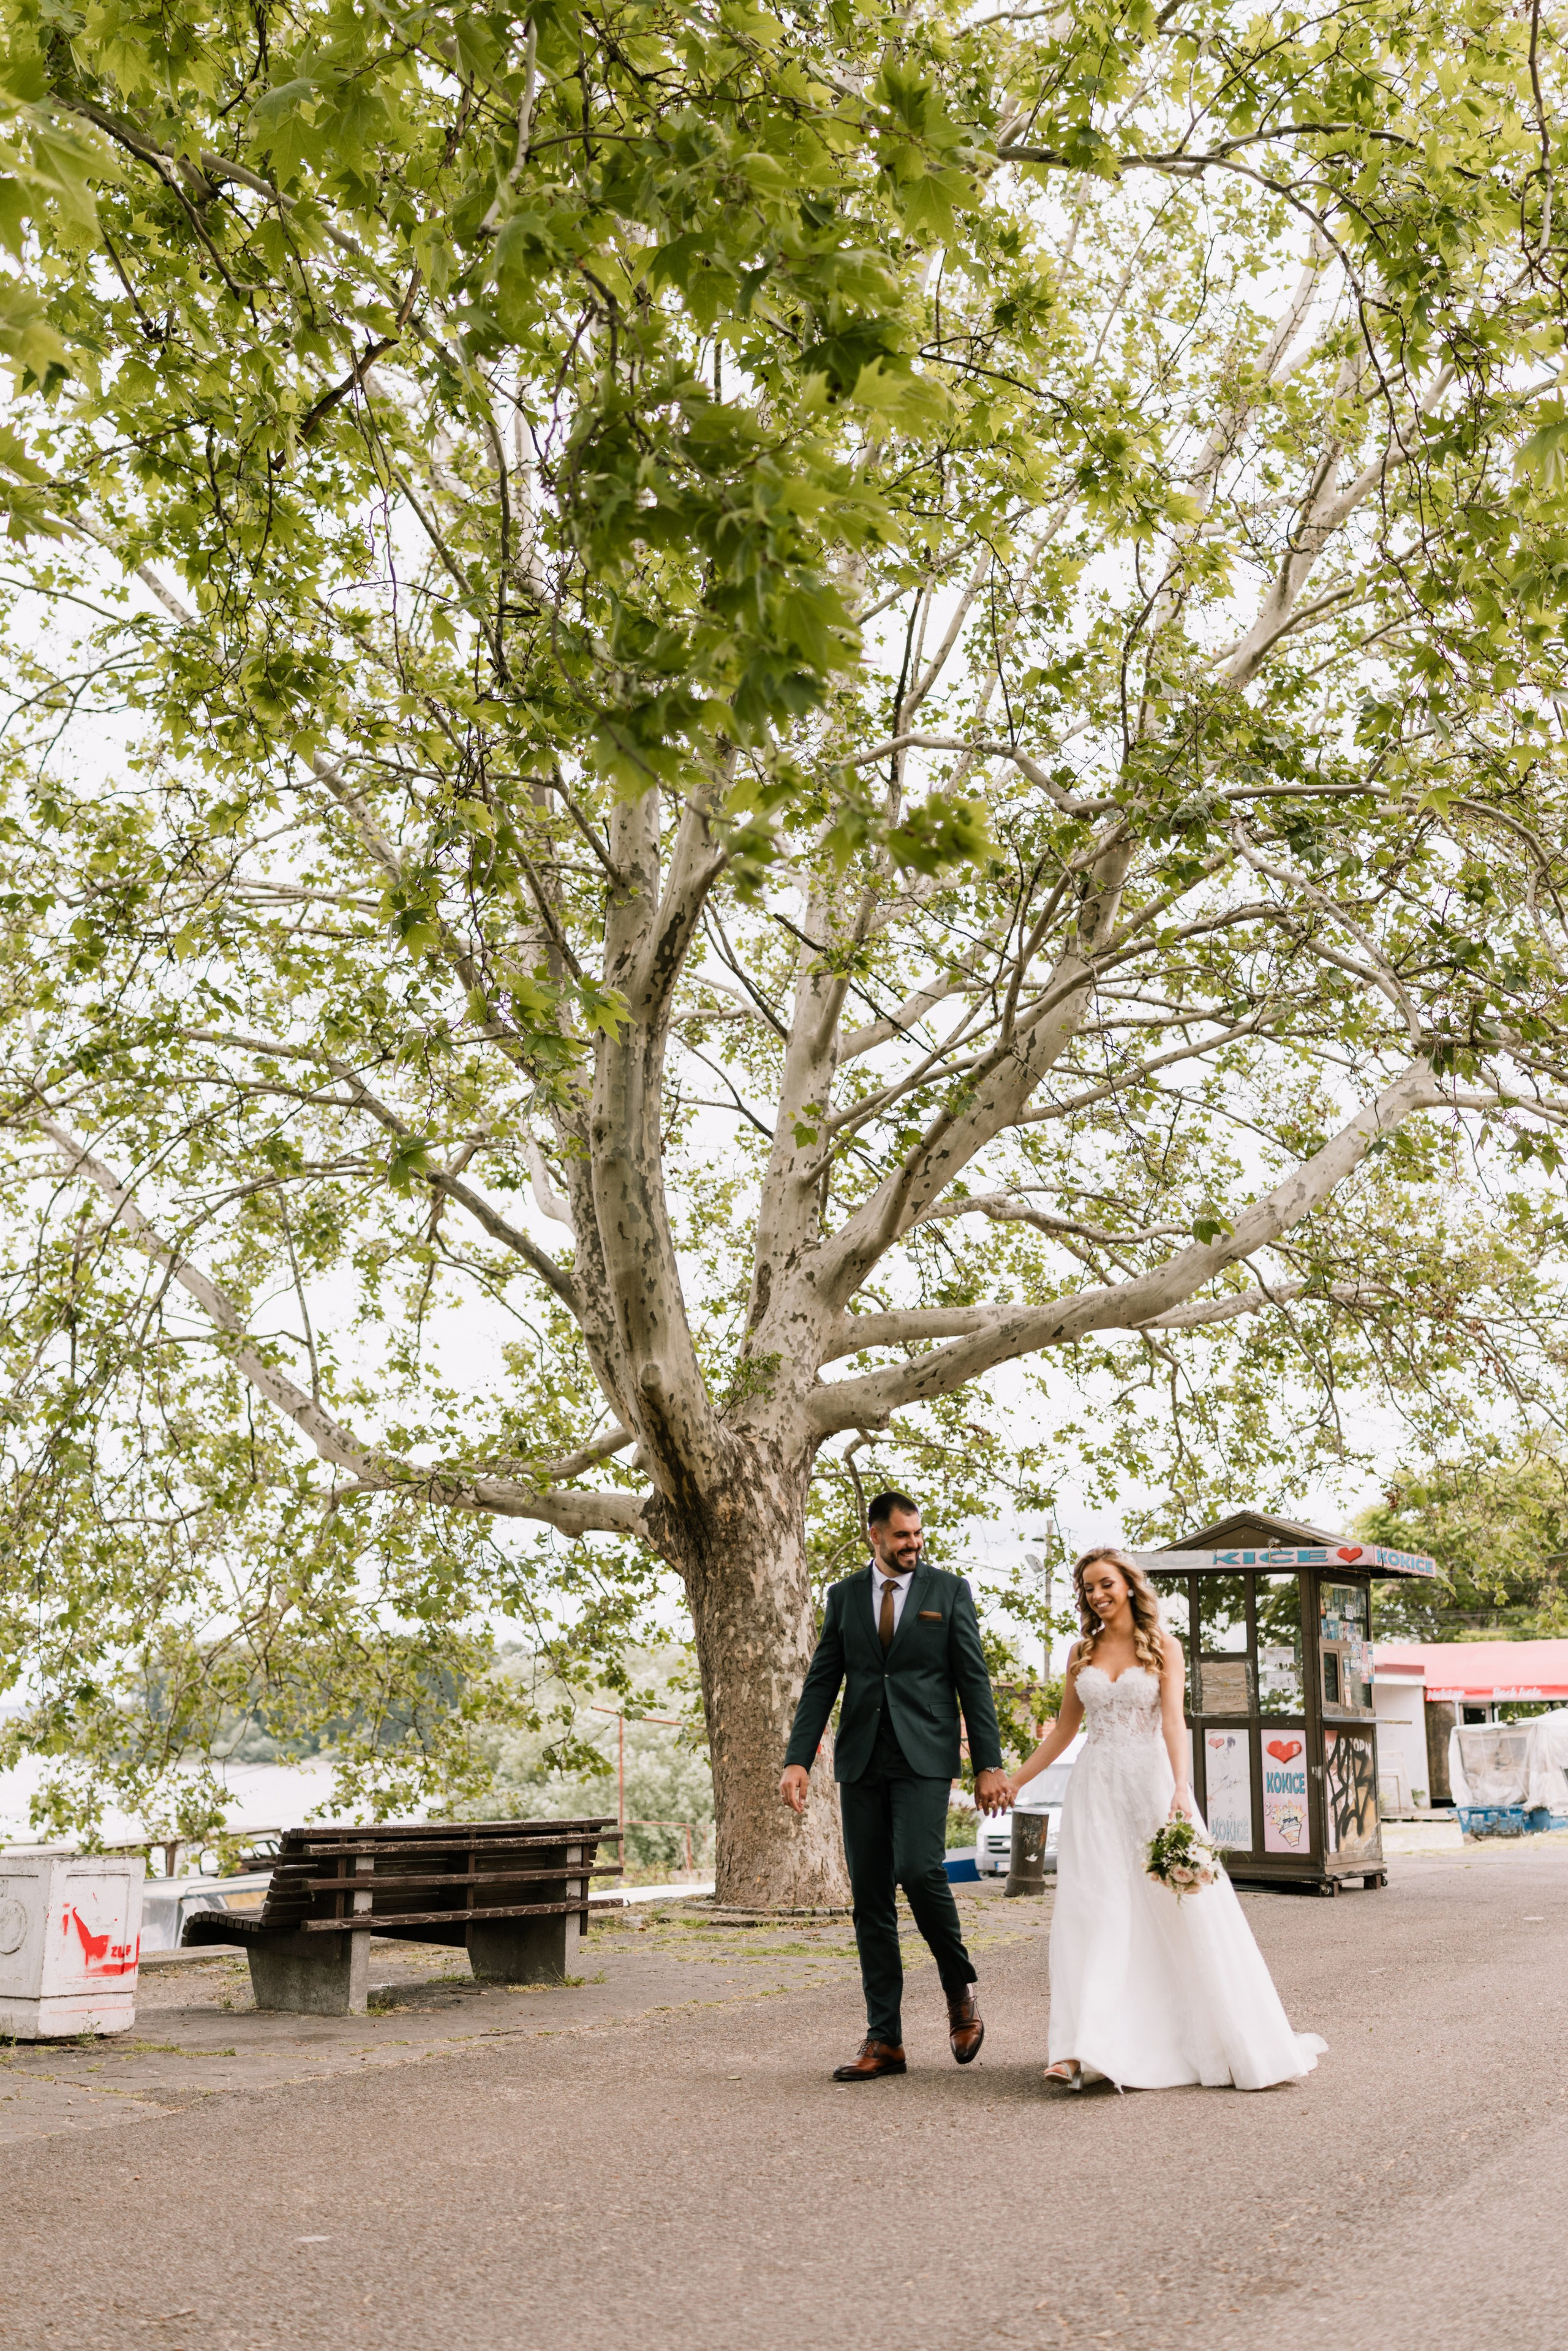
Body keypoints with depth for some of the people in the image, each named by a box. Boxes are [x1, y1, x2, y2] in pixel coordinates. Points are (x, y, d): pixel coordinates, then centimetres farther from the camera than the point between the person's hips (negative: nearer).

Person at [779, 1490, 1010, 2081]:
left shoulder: (949, 1591, 4)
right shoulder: (844, 1596, 10)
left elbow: (973, 1680, 2)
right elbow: (821, 1683, 9)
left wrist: (989, 1763, -3)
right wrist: (798, 1760, 0)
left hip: (923, 1758, -3)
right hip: (861, 1761, 3)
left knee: (919, 1870, -20)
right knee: (870, 1900, 4)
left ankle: (960, 1988, 7)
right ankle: (884, 2040, 11)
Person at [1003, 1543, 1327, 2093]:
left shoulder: (1163, 1647, 0)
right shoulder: (1081, 1653, 9)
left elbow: (1173, 1721, -12)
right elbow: (1064, 1729, 17)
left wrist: (1180, 1790, -26)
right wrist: (1016, 1779, 14)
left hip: (1151, 1783, -2)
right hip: (1096, 1789, 3)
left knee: (1185, 1908, 0)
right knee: (1091, 1913, -6)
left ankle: (1242, 2043, 14)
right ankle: (1081, 2051, -11)